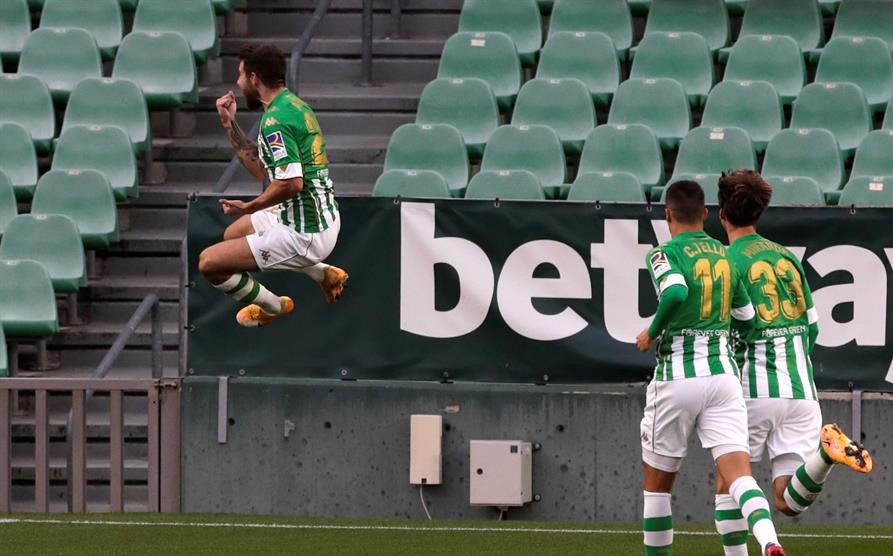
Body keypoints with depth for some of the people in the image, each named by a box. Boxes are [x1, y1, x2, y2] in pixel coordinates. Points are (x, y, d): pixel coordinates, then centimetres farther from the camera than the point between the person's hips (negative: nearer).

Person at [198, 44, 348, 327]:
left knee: (209, 263, -9)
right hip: (324, 217, 10)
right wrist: (230, 124, 16)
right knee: (232, 234, 32)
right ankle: (324, 273, 25)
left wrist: (249, 207, -17)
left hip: (305, 234, -10)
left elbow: (291, 183, -31)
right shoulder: (294, 104, 10)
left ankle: (274, 307, 12)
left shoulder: (275, 120, -21)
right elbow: (260, 169, 20)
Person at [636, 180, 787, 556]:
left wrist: (652, 333, -10)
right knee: (738, 472, -9)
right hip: (723, 374, 3)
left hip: (676, 379, -3)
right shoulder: (725, 255, 11)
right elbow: (746, 313, 18)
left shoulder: (664, 254, -6)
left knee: (657, 483, 14)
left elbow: (675, 293, -26)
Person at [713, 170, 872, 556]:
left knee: (728, 486, 14)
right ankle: (826, 451, -28)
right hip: (801, 391, 4)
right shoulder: (787, 257, 14)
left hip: (752, 392, -4)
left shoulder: (728, 262, -4)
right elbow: (812, 328, 18)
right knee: (788, 501, -1)